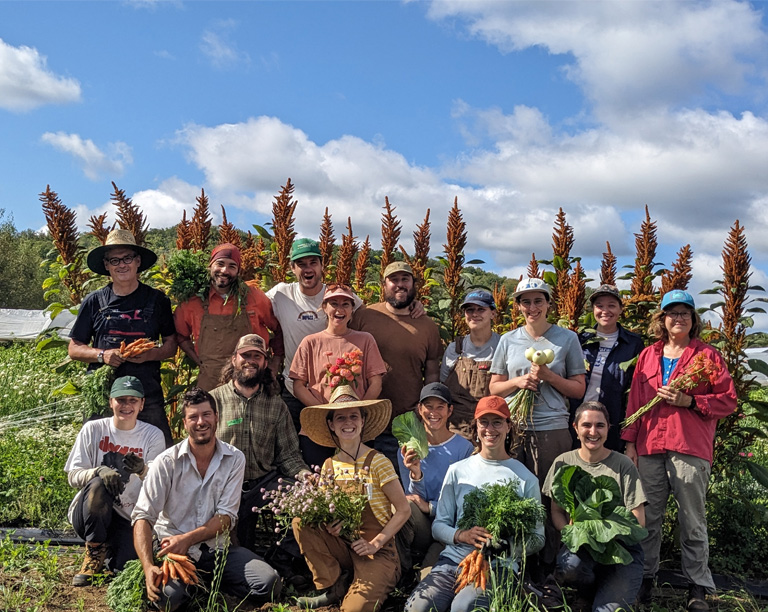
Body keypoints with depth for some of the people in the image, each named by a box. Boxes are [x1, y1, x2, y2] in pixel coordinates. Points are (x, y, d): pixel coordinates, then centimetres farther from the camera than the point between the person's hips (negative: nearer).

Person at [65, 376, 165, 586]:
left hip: (128, 519, 0)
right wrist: (98, 471, -28)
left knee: (121, 569, -23)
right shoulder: (93, 429, -2)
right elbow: (73, 476, -6)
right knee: (97, 485, -32)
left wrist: (142, 471, -34)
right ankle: (95, 553, -10)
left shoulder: (153, 435, -3)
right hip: (88, 514, 0)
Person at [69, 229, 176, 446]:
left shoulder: (157, 300, 7)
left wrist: (150, 354, -9)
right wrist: (102, 354, -7)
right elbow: (74, 348, 12)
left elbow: (171, 345, 11)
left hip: (148, 396, 0)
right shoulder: (94, 302, 8)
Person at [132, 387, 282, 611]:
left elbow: (227, 516, -5)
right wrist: (148, 567, -27)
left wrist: (187, 538, -21)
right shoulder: (167, 462, -7)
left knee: (269, 583, -20)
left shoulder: (234, 459, -1)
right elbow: (143, 516, -12)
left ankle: (208, 584, 7)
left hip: (217, 548, 2)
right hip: (174, 550, -2)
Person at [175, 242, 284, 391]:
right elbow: (180, 334, 16)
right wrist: (200, 362, 7)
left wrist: (274, 367, 5)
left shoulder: (254, 297, 0)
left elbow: (279, 329, 9)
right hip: (209, 384, 1)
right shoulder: (194, 301, 2)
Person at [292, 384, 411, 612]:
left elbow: (403, 510, -8)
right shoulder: (329, 466, 4)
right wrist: (328, 526, -13)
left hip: (377, 551, -5)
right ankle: (333, 587, -4)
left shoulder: (377, 462, -10)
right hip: (343, 546, 5)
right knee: (300, 523, -17)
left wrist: (376, 543, -17)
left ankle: (377, 583, 6)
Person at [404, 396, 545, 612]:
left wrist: (507, 546, -14)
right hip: (453, 561, 3)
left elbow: (537, 539, 6)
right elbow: (438, 525, 12)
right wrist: (460, 535, -10)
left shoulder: (525, 479, 5)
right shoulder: (457, 471, 11)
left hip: (498, 566, -2)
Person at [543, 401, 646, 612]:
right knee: (570, 564, -33)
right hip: (580, 546, 2)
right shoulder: (563, 463, 4)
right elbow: (556, 512, 7)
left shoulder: (623, 465, -2)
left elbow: (638, 521, -3)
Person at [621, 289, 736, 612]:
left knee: (692, 520, 3)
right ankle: (646, 576, 21)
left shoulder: (707, 355, 4)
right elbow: (634, 401, 13)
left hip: (690, 448, -3)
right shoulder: (648, 355, 13)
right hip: (649, 447, 3)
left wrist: (689, 401, -13)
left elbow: (728, 400, 1)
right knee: (647, 516, 8)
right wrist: (630, 441, 7)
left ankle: (698, 586, 14)